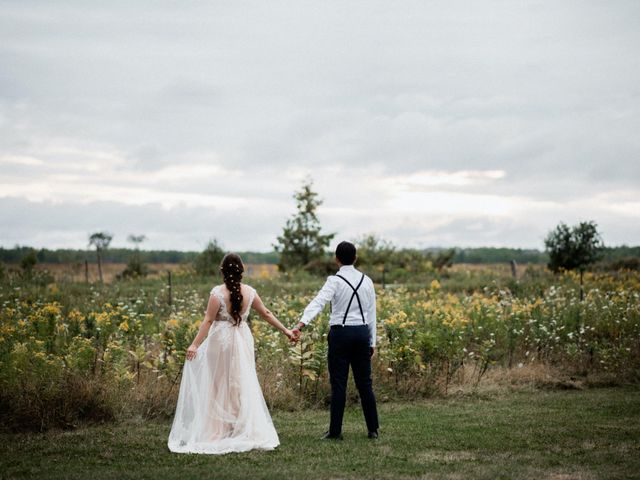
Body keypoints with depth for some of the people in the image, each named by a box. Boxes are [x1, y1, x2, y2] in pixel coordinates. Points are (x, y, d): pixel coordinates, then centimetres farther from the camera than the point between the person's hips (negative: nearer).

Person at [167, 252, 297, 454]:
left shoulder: (217, 292, -13)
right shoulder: (249, 292, 0)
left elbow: (208, 320, -15)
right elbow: (266, 314, 9)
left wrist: (195, 344, -14)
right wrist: (285, 330, 20)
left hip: (221, 340, -3)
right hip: (242, 340, 3)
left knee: (220, 385, 7)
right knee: (243, 384, 10)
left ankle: (219, 430, 10)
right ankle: (246, 430, 12)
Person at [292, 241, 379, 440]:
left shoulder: (335, 281, -8)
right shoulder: (366, 281, 6)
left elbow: (318, 302, -24)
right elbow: (371, 313, 11)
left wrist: (302, 324, -35)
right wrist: (372, 341, 18)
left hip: (340, 333, -4)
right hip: (362, 332, 4)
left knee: (339, 383, 0)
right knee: (364, 382, 11)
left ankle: (335, 431, 3)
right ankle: (373, 429, 15)